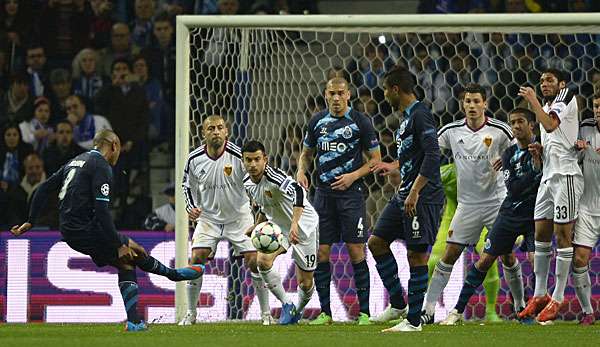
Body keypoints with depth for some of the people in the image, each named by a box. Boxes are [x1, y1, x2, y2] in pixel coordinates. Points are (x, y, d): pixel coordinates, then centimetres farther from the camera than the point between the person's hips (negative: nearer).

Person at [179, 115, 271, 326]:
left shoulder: (238, 156, -17)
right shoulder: (195, 159, -8)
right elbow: (188, 185, 9)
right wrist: (190, 207, -8)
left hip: (239, 217, -2)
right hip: (208, 218, 2)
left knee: (254, 261, -10)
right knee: (196, 260, -12)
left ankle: (266, 314, 4)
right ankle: (190, 314, 1)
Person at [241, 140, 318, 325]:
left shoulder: (274, 176, -30)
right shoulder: (247, 183, -5)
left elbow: (297, 191, -48)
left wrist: (294, 223, -57)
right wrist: (256, 226, 6)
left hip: (303, 226, -6)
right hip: (278, 226, 6)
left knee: (305, 282, 1)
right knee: (262, 260, -22)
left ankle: (299, 309, 34)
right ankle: (287, 305, -6)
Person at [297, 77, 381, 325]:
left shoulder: (359, 122, -3)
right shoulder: (317, 121, 9)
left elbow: (375, 159, 1)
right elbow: (307, 153, 21)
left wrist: (353, 176, -13)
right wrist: (301, 171, 1)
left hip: (350, 192, -4)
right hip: (323, 193, 4)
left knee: (356, 253, -6)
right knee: (321, 252, 1)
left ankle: (364, 312, -1)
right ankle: (325, 312, 8)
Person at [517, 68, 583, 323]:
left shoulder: (566, 96, -4)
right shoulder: (546, 108, 21)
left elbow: (550, 125, -22)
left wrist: (533, 101, -16)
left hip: (566, 175, -9)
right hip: (548, 176, 9)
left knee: (562, 235, -7)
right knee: (541, 235, 7)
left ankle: (557, 299, -7)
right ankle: (540, 295, 12)